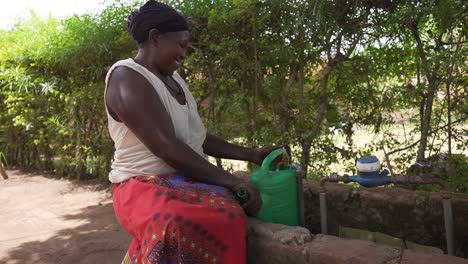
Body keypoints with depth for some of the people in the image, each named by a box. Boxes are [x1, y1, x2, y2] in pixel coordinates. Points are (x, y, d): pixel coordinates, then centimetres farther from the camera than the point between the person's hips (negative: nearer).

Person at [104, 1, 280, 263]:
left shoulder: (174, 79, 15)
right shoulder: (127, 78, -11)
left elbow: (200, 139, 16)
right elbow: (167, 147, -22)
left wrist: (253, 154, 8)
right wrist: (231, 181, -23)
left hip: (189, 180, 9)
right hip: (147, 187, -9)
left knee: (226, 213, -20)